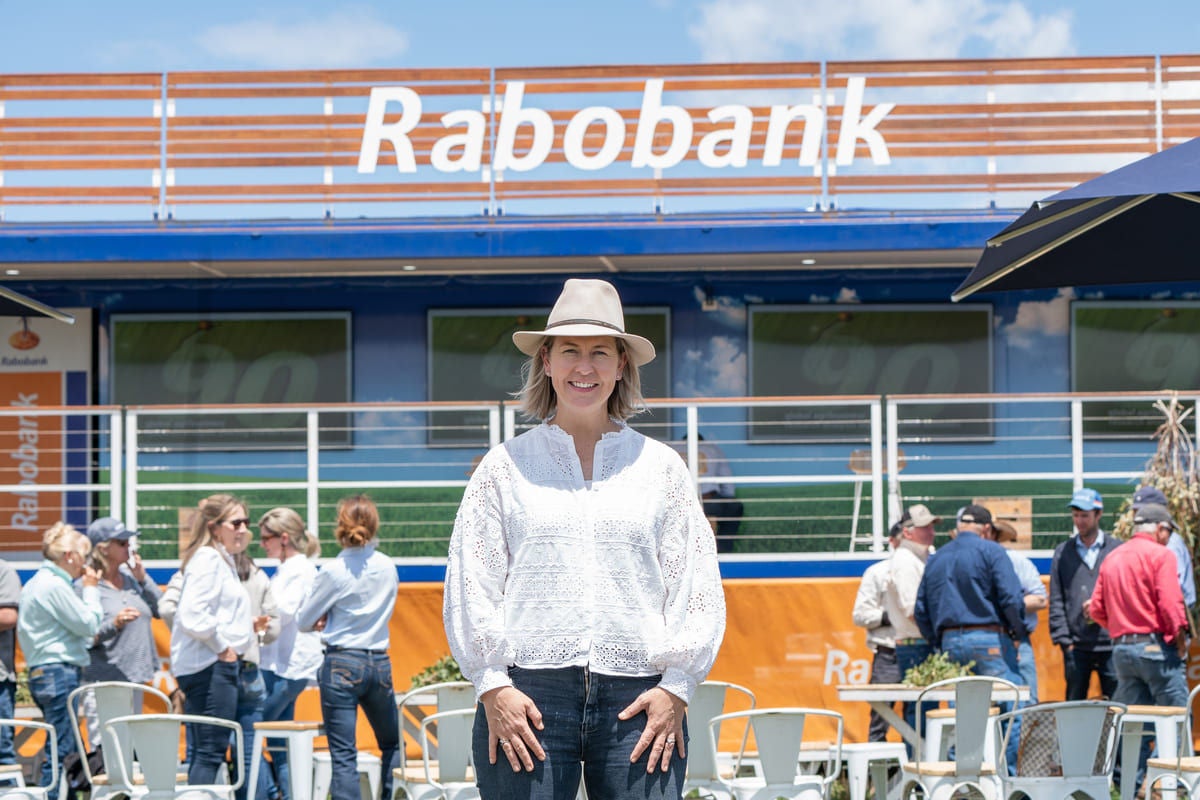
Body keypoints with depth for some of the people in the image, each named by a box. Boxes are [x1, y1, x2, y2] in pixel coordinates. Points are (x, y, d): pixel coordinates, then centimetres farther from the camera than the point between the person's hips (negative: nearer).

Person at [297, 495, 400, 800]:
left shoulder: (334, 572, -10)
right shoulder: (387, 567, 4)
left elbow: (303, 621, -2)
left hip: (342, 664, -4)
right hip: (380, 663, 4)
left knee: (343, 755, -5)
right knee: (390, 745, 21)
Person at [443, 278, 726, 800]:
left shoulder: (661, 467, 14)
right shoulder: (506, 466, 12)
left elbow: (697, 586, 11)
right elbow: (470, 586, 6)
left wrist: (676, 688, 0)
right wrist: (492, 687, -4)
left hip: (638, 699, 1)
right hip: (528, 697, -1)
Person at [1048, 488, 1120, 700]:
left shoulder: (1116, 550, 6)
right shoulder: (1063, 552, 10)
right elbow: (1056, 601, 8)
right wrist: (1064, 639, -1)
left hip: (1111, 644, -1)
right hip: (1077, 646, 1)